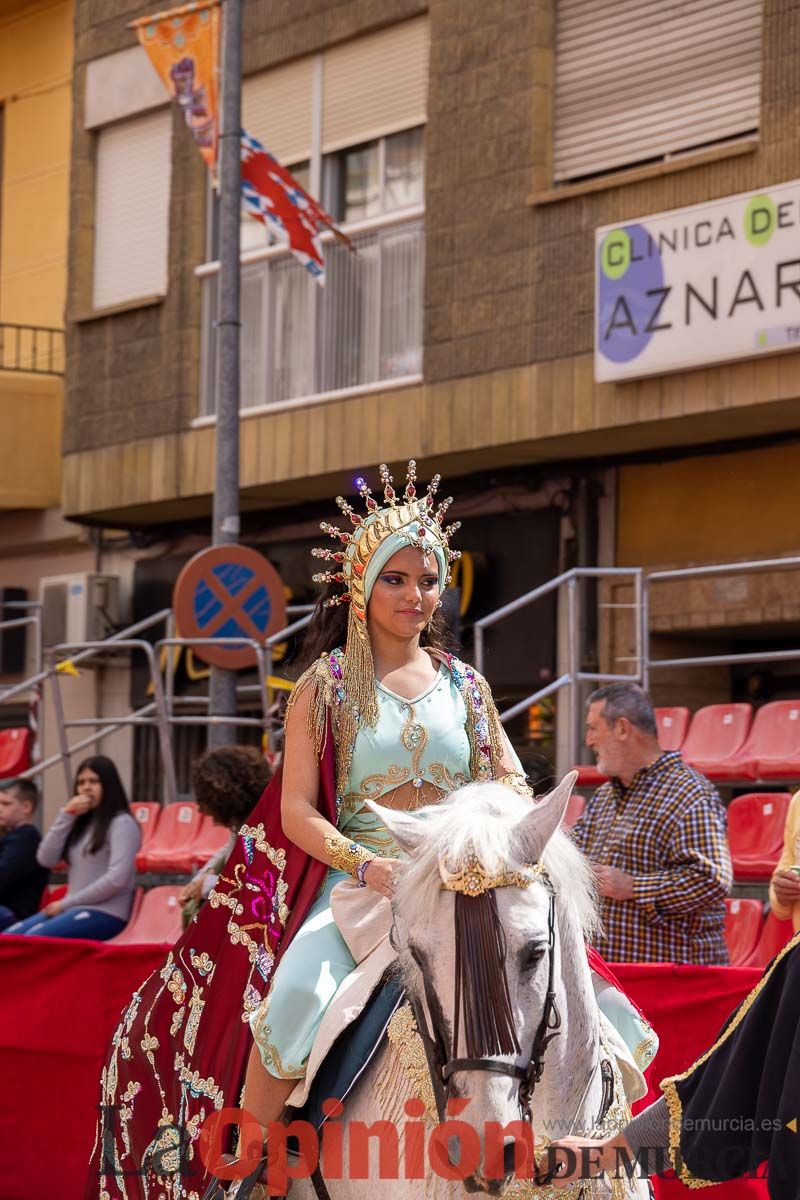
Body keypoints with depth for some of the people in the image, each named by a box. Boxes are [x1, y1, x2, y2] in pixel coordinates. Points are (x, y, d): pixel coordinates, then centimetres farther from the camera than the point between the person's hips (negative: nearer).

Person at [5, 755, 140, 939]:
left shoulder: (122, 823, -5)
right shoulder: (80, 822, 19)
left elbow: (116, 879, -16)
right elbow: (46, 859, 9)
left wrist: (66, 903, -13)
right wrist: (66, 815, 0)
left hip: (106, 914, -8)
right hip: (74, 909, 8)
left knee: (32, 939, -30)